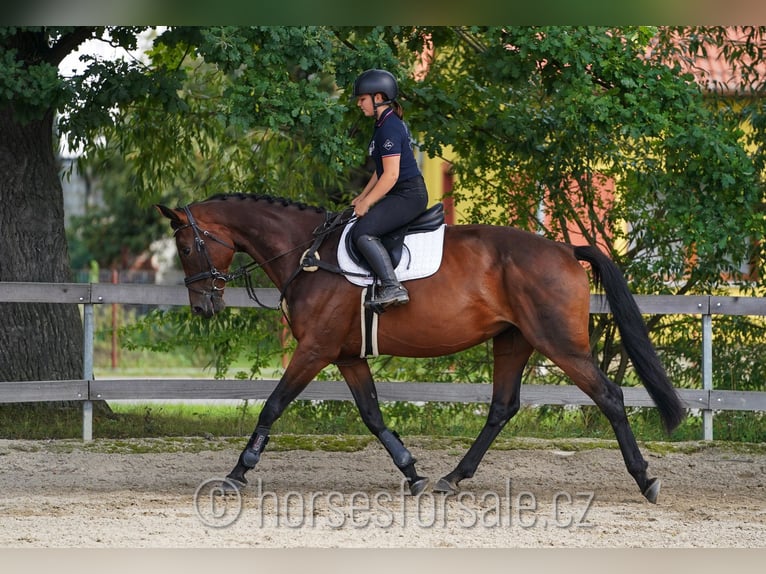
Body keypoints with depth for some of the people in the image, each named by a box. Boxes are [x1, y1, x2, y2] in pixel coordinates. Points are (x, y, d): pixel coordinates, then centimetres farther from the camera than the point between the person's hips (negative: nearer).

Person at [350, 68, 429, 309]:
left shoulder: (389, 129, -17)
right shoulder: (388, 124, 16)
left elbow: (390, 175, -21)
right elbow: (383, 170, 23)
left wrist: (366, 203, -13)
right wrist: (362, 197, 19)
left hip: (408, 196, -11)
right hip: (403, 195, 11)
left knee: (363, 232, -23)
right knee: (359, 229, 18)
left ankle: (392, 287, -32)